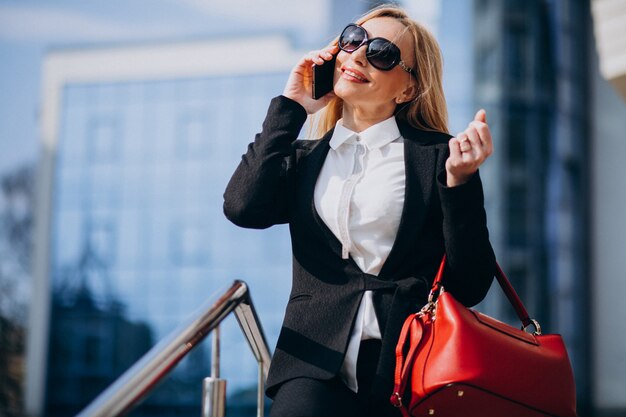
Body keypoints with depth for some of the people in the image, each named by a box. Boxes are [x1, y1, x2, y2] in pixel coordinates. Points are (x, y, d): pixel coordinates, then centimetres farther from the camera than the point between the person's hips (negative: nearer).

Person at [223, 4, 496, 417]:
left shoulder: (438, 156, 6)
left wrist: (461, 181, -11)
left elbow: (470, 287, 1)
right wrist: (290, 107, 5)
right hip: (319, 364, 2)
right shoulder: (304, 159, 18)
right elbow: (243, 207, -4)